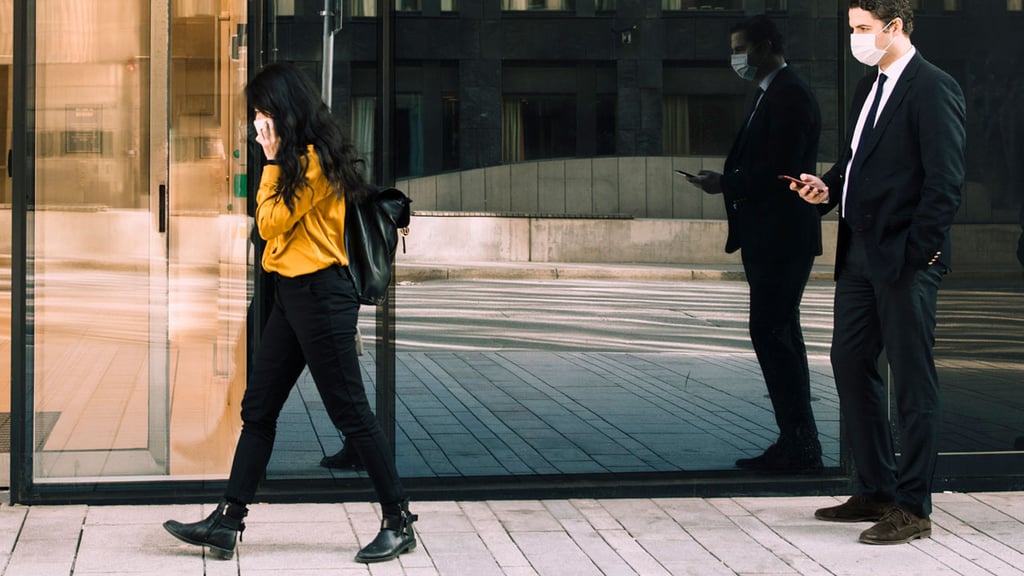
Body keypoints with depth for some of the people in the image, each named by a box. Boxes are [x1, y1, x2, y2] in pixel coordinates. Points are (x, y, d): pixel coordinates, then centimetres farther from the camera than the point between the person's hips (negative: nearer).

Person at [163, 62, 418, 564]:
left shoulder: (317, 160, -15)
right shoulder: (296, 160, 16)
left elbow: (271, 222, -13)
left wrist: (273, 162, -9)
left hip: (320, 295, -10)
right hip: (291, 295, 10)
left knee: (350, 411, -4)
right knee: (257, 409, 9)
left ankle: (399, 522, 5)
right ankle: (227, 522, 12)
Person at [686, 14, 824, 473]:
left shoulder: (790, 95, -14)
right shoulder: (772, 94, 19)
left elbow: (779, 168, -22)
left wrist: (725, 184, -14)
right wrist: (727, 182, 7)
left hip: (782, 237, -11)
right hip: (768, 237, 11)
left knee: (770, 332, -10)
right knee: (780, 335, 11)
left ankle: (799, 445, -7)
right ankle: (798, 444, 15)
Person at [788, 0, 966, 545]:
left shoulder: (934, 89, -10)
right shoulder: (869, 88, 16)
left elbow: (945, 179, -15)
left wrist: (919, 251, -18)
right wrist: (829, 189, 4)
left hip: (905, 259, -9)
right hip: (859, 253, 9)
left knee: (912, 381, -2)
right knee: (850, 365, 12)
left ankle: (913, 508, 4)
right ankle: (874, 490, 23)